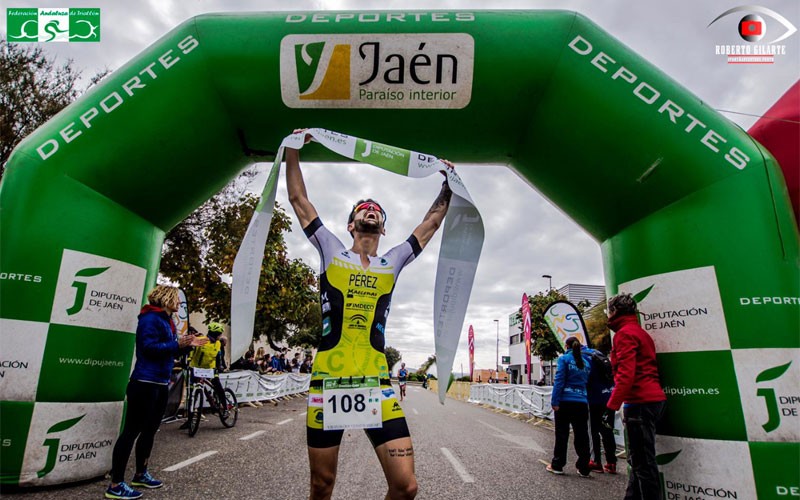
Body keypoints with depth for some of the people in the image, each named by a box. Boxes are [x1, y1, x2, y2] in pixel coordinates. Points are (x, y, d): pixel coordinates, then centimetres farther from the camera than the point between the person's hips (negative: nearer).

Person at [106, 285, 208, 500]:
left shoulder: (166, 321, 17)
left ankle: (140, 474, 31)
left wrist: (187, 344, 6)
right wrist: (178, 344, -23)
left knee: (149, 430, 18)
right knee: (132, 431, -4)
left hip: (160, 383, 10)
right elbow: (149, 347, -23)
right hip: (145, 383, -10)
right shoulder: (151, 318, -12)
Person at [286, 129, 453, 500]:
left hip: (377, 384, 2)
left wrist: (449, 185, 24)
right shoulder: (331, 252, 9)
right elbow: (299, 200, 11)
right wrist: (293, 151, 12)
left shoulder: (393, 262, 13)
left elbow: (431, 222, 21)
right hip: (327, 381, -1)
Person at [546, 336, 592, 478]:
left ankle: (557, 465, 13)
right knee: (581, 435, 9)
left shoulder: (564, 359, -5)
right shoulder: (587, 361, 10)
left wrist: (555, 401, -10)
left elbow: (559, 381, -10)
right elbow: (587, 381, 12)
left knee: (562, 434, 5)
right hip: (582, 402, 4)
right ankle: (583, 468, 14)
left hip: (565, 402, -3)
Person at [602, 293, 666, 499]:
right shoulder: (639, 332, 20)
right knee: (638, 459, 16)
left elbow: (626, 374, -20)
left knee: (642, 462, -6)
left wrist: (612, 406, -19)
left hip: (640, 403, -10)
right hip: (652, 398, 10)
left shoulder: (625, 333, -10)